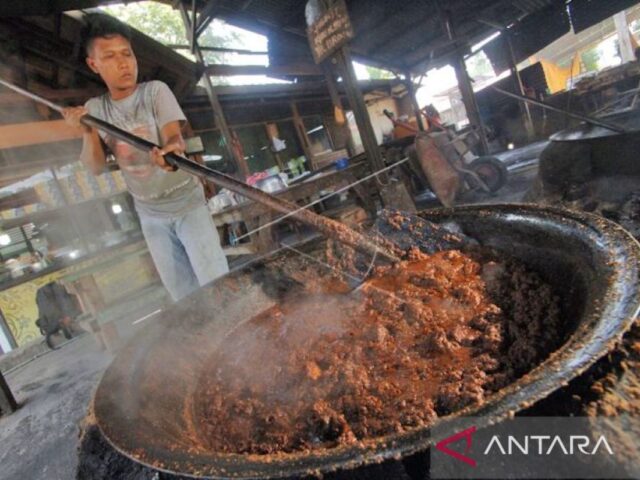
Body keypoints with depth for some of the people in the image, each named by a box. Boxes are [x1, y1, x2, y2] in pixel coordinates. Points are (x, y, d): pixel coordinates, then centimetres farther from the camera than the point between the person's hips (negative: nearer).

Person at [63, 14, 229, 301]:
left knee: (217, 282, -7)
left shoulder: (155, 91, -9)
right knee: (181, 292, 11)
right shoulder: (95, 108, 1)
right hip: (150, 213, 4)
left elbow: (173, 137, -24)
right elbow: (95, 167, -4)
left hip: (186, 202, -3)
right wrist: (87, 132, -21)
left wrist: (172, 151, -47)